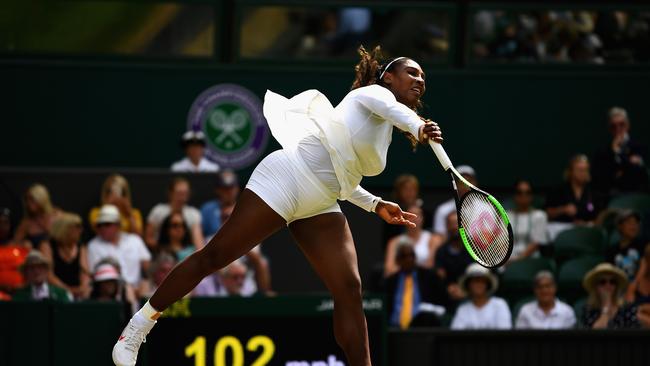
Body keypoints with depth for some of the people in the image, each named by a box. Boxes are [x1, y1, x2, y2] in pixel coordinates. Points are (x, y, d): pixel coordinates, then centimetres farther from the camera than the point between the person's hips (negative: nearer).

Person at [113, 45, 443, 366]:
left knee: (349, 288, -8)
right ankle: (136, 329, 6)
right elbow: (390, 108, -28)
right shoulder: (373, 92, 0)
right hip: (289, 174, -9)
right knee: (213, 257, -5)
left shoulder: (387, 131, 23)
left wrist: (376, 205, 26)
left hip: (318, 207, 9)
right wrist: (417, 126, -47)